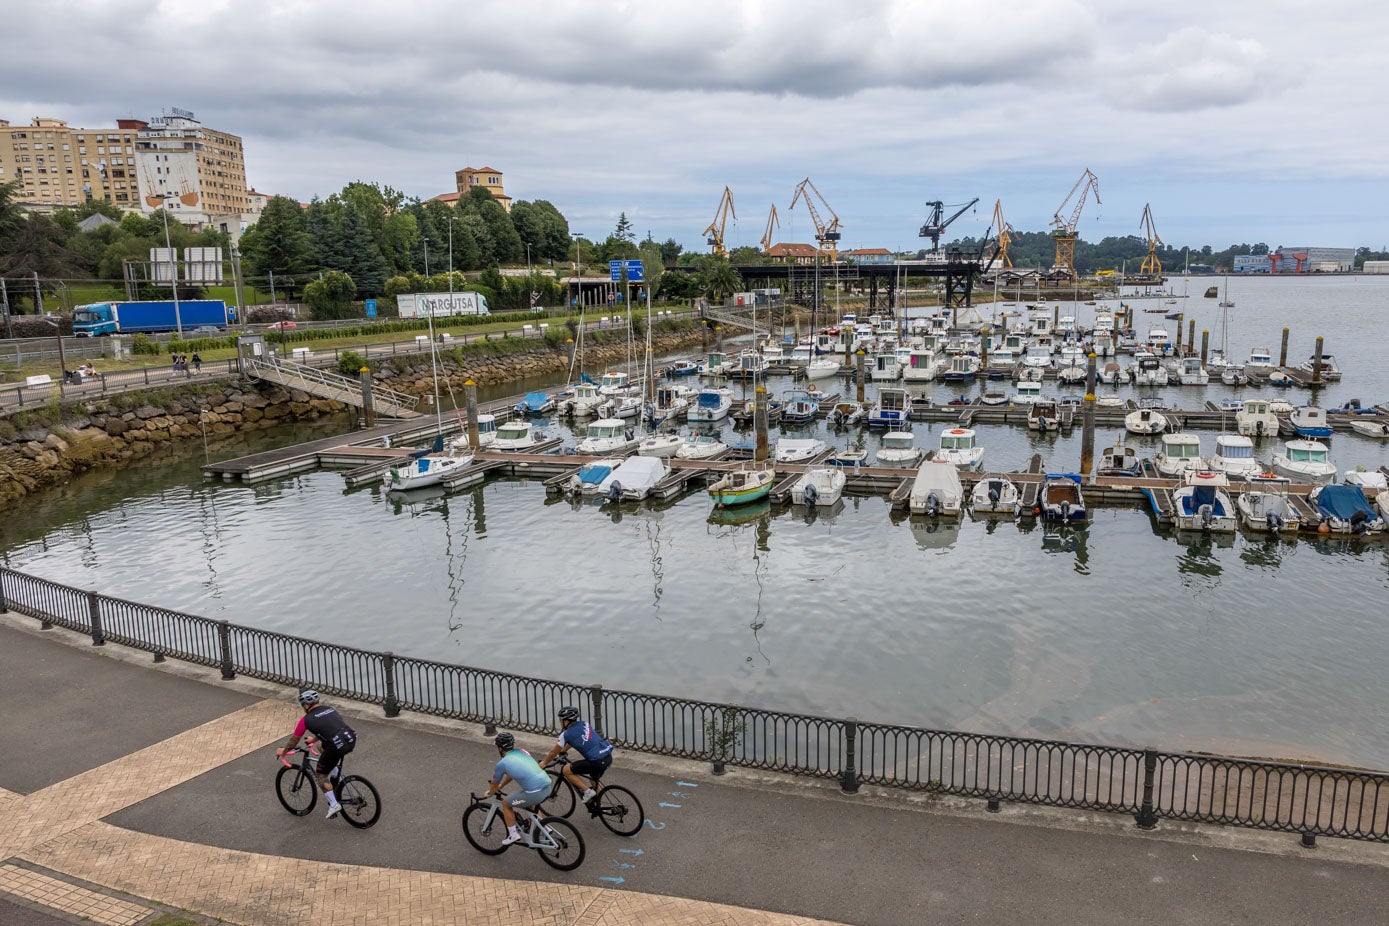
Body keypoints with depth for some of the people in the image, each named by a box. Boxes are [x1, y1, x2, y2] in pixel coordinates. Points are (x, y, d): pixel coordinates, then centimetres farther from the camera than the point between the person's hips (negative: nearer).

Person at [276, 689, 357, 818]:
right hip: (352, 740, 6)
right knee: (321, 745, 33)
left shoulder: (306, 720, 6)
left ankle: (334, 805, 11)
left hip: (337, 747, -6)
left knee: (321, 774, 17)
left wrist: (283, 751, 39)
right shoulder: (329, 709, 22)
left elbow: (294, 740, 20)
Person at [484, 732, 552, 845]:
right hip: (547, 787, 7)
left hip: (535, 793, -7)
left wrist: (489, 793, 39)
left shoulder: (502, 763, -1)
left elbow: (495, 784, 18)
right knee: (531, 802, 38)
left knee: (506, 804, 17)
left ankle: (513, 835, 22)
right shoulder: (522, 752, 17)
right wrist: (500, 786, 44)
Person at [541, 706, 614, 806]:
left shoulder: (566, 734, -2)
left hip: (597, 761, -8)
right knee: (594, 780, 32)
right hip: (608, 756, 8)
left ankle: (587, 791, 5)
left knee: (567, 770, 7)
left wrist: (544, 763, 29)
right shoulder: (584, 724, 17)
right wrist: (562, 750, 46)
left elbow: (553, 752, 12)